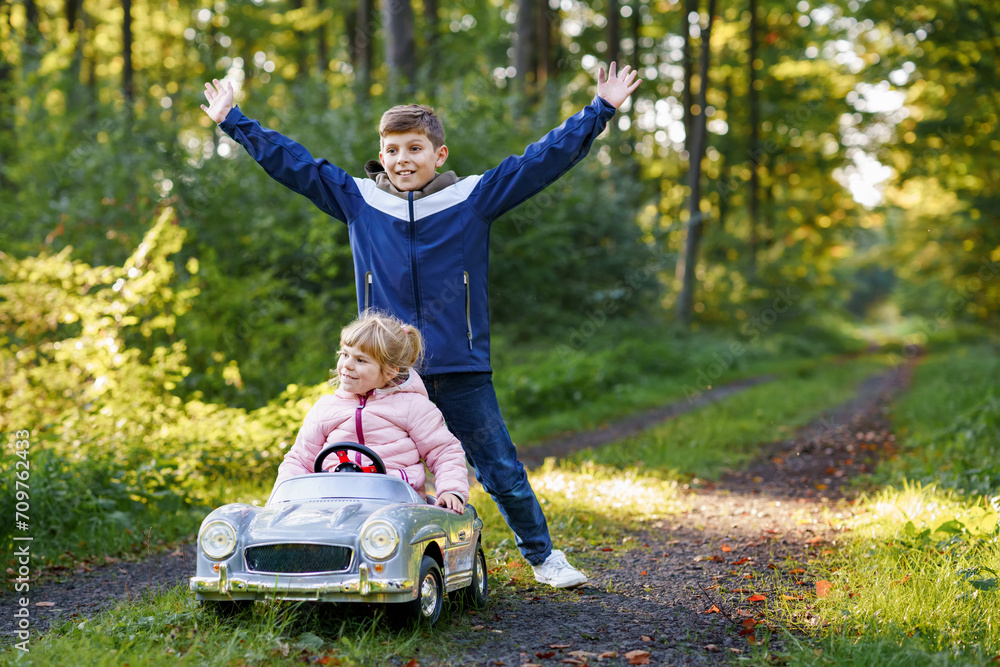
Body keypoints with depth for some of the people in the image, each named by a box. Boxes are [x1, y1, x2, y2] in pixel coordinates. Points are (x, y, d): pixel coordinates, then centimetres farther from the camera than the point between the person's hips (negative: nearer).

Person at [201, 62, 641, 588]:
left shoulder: (473, 198, 0)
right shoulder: (358, 201, 4)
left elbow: (543, 159, 0)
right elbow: (290, 162, 9)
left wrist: (601, 110, -2)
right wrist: (232, 121, 12)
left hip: (462, 372, -1)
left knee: (502, 473, 8)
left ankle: (543, 555, 26)